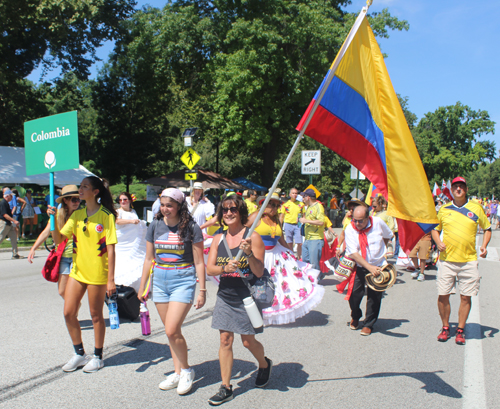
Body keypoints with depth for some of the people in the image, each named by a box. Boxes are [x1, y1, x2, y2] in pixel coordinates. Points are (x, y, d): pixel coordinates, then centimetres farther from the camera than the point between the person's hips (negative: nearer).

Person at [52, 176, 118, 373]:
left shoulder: (106, 216, -10)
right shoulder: (77, 215, 7)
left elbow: (110, 249, -13)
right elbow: (58, 239, 3)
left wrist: (111, 279, -15)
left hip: (97, 273, -6)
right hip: (77, 270, 6)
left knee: (96, 315, 6)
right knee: (69, 313, 7)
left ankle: (97, 357, 24)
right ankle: (79, 354, 26)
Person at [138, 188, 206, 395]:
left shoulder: (191, 228, -7)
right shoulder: (155, 226, 5)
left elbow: (199, 262, -4)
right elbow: (149, 258, 12)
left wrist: (202, 290, -6)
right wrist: (142, 287, 13)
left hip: (183, 280, -5)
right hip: (160, 280, 5)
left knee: (172, 330, -11)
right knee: (171, 331, 11)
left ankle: (186, 370, 10)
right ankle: (178, 373, 24)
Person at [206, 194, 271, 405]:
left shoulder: (252, 237, -10)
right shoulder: (218, 239, 3)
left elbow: (259, 272, -11)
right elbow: (209, 269, 0)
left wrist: (249, 254, -28)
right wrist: (225, 268, -20)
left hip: (247, 297, -4)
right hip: (225, 296, 4)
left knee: (248, 341, 6)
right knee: (225, 339, 4)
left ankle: (264, 364, 39)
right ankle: (226, 388, 15)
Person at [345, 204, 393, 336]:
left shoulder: (378, 223, -11)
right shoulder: (350, 229, -14)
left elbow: (388, 236, 12)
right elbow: (353, 253, -20)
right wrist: (370, 268, -28)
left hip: (378, 265, 1)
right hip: (359, 266, -1)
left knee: (374, 296, -1)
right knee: (354, 294, -7)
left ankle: (369, 324, 19)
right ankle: (355, 317, 25)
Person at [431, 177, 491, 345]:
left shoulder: (476, 208, 3)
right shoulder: (444, 210, 5)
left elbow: (487, 228, 13)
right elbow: (435, 229, 16)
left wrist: (484, 245, -3)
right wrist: (438, 243, -3)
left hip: (468, 260, 0)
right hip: (446, 259, 1)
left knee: (466, 296, 4)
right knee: (443, 295, 2)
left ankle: (460, 330, 18)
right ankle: (445, 328, 19)